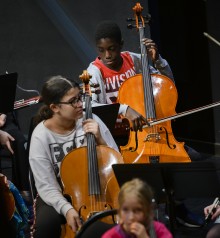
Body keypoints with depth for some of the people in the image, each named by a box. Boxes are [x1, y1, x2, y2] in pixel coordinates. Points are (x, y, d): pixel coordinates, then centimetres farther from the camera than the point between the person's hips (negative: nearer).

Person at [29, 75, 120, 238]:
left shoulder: (91, 121, -9)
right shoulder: (41, 136, -15)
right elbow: (47, 186, -16)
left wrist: (100, 140, -19)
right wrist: (66, 208, -32)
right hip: (59, 196, -1)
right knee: (46, 224, -33)